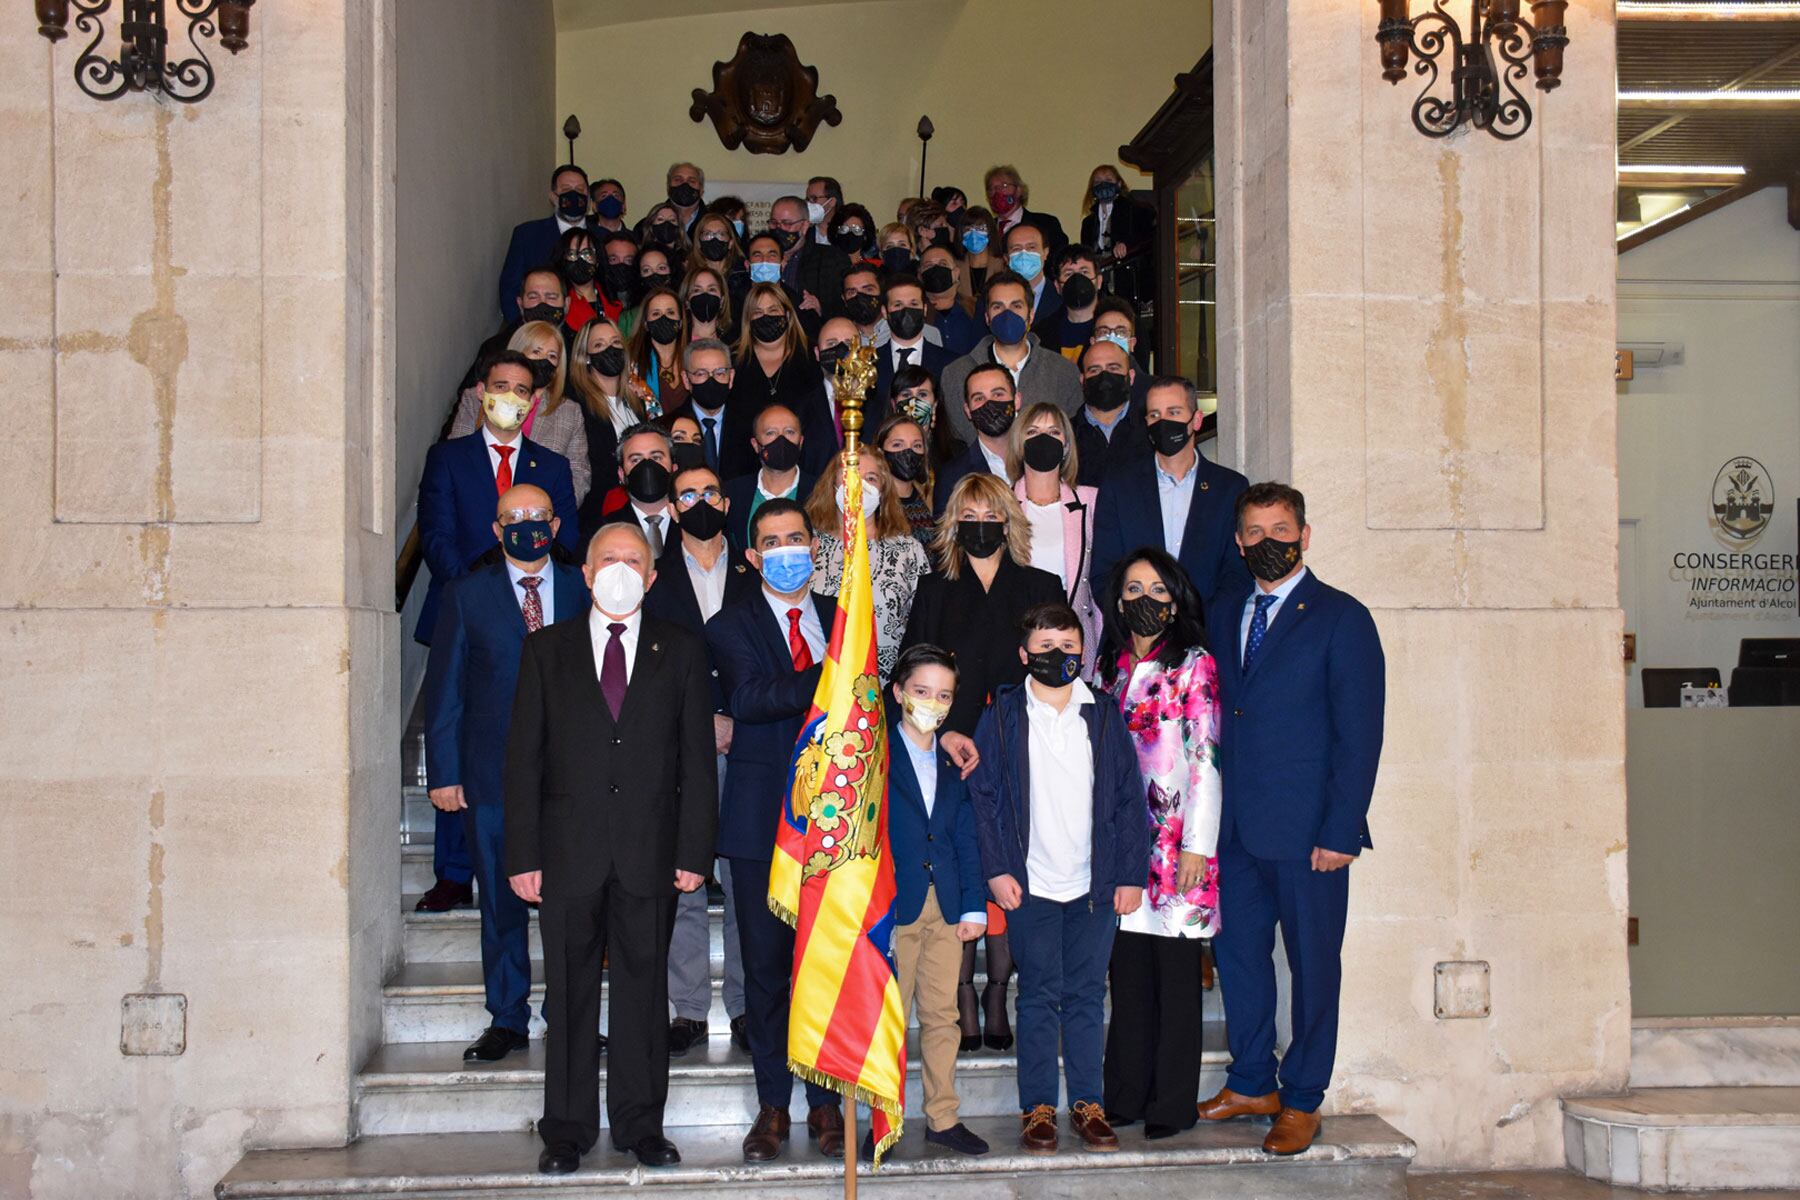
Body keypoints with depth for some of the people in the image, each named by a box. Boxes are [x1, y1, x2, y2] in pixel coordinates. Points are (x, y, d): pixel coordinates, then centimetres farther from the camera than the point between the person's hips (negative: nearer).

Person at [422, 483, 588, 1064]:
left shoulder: (583, 591, 6)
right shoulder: (467, 595, 5)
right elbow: (444, 690, 4)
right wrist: (444, 773, -2)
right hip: (492, 776, 0)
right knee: (501, 903, 7)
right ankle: (507, 1021, 18)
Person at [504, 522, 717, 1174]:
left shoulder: (682, 651, 8)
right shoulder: (546, 649, 8)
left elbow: (697, 759, 5)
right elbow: (523, 757, 4)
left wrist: (694, 851, -3)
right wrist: (522, 854, -3)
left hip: (650, 852, 0)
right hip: (569, 851, 0)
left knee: (644, 989, 6)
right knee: (569, 994, 6)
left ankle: (641, 1125, 18)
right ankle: (567, 1131, 17)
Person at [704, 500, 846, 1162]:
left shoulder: (844, 618, 12)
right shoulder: (730, 625, 2)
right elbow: (747, 698, -16)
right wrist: (825, 679, -28)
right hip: (764, 819, -2)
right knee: (765, 966, 5)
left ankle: (826, 1105, 15)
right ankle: (773, 1106, 16)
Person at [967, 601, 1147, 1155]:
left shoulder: (1104, 715, 5)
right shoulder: (1003, 714, 1)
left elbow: (1130, 798, 6)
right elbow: (983, 794, 1)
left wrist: (1132, 874, 1)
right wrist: (997, 869, -6)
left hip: (1096, 885, 2)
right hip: (1031, 886, -2)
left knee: (1087, 995, 8)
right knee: (1038, 996, 3)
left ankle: (1087, 1103, 18)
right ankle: (1037, 1108, 12)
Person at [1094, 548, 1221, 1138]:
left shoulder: (1194, 666, -2)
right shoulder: (1110, 667, 13)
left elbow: (1205, 758, -7)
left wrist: (1198, 844, -13)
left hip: (1177, 840, -5)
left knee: (1176, 972, 0)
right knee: (1128, 969, 8)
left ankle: (1172, 1105, 7)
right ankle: (1126, 1096, 17)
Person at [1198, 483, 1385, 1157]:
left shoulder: (1342, 619, -5)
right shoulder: (1223, 614, 12)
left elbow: (1359, 735, -8)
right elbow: (1216, 716, 13)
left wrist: (1340, 832, -13)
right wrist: (1211, 811, 6)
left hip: (1307, 828, -5)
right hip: (1235, 824, 5)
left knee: (1312, 962, 5)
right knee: (1236, 950, 12)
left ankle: (1302, 1100, 18)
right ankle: (1252, 1083, 28)